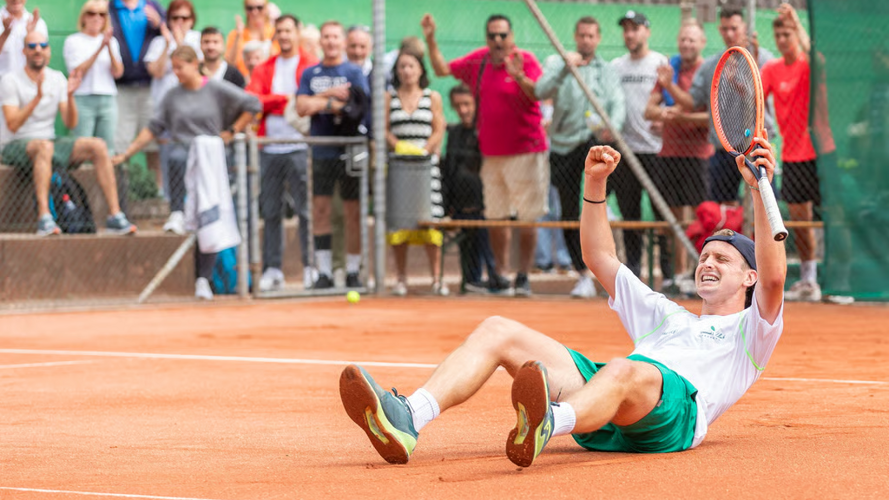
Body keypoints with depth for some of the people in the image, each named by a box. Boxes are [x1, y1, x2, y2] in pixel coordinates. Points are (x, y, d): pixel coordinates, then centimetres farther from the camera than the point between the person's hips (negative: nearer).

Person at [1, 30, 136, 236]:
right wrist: (37, 98, -29)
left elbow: (70, 123, 2)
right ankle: (44, 218, -49)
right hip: (17, 146, -6)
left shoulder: (57, 79, 9)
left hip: (49, 143, 6)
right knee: (44, 146, -40)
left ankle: (115, 216, -20)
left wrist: (70, 95, -14)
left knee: (98, 146, -16)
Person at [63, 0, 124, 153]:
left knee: (107, 149, -2)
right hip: (83, 99, -3)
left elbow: (118, 72, 3)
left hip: (108, 99, 3)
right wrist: (100, 49, -13)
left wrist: (109, 47, -12)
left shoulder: (112, 41, 14)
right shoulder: (73, 41, 4)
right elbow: (76, 72, -7)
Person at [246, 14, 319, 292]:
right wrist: (284, 99, -9)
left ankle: (311, 268, -1)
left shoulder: (310, 66, 5)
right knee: (270, 212, 4)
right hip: (270, 149, 4)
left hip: (300, 147, -4)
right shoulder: (264, 70, 15)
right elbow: (251, 100, 1)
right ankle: (272, 270, 8)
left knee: (307, 210, -6)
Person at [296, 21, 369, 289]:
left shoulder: (354, 72, 3)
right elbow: (302, 107, 0)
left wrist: (321, 104, -9)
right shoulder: (310, 74, 11)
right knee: (320, 209, -1)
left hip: (349, 151, -2)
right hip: (321, 152, 2)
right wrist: (330, 95, -11)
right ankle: (324, 272, 3)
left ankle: (353, 271, 5)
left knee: (353, 212, -1)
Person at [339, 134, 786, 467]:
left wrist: (759, 190, -7)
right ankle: (408, 419, -35)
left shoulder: (749, 332, 24)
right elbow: (600, 259, 44)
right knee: (498, 330, -9)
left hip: (670, 415, -6)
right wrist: (595, 184, 32)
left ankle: (548, 423, -77)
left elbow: (772, 278, 2)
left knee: (624, 371, -42)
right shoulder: (666, 316, 44)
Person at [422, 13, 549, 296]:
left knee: (527, 217, -6)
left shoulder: (525, 60, -8)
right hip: (491, 153, 5)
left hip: (524, 152, -5)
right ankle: (500, 275, 12)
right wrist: (431, 39, 5)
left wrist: (519, 76, -41)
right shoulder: (478, 61, 8)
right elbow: (442, 69, 16)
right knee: (496, 217, 6)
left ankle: (523, 277, -2)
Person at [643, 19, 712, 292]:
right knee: (675, 214, 9)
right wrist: (662, 113, -9)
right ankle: (680, 272, 15)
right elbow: (649, 110, 13)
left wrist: (682, 116, -19)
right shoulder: (669, 70, 14)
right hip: (669, 152, 5)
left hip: (697, 154, -5)